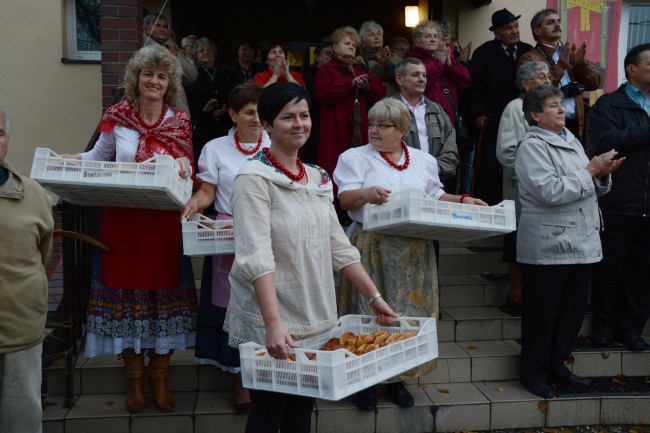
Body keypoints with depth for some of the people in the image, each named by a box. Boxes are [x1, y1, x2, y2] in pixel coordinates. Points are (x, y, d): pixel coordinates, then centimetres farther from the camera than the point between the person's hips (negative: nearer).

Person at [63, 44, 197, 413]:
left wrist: (184, 165, -15)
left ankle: (160, 376, 21)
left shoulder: (180, 122, 3)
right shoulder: (118, 117, 3)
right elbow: (100, 157, 12)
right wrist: (68, 160, -5)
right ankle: (134, 378, 22)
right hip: (123, 220, 0)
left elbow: (188, 170, 7)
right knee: (125, 292, 5)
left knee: (163, 292, 4)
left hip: (164, 222, 0)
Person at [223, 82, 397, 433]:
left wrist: (374, 297, 7)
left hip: (314, 319, 6)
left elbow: (338, 245, 12)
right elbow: (256, 257, -23)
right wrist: (274, 324, -32)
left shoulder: (316, 178, 9)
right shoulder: (255, 179, -13)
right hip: (269, 324, -6)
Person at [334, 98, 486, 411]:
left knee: (409, 310, 7)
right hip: (372, 248, -3)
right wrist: (366, 193, -27)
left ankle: (397, 377, 22)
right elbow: (346, 199, -7)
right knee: (369, 312, -1)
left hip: (414, 251, 4)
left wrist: (462, 200, 4)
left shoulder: (423, 160, 14)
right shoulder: (356, 157, 3)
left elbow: (435, 196, 19)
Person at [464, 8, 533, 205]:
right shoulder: (484, 53, 0)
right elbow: (473, 86, -3)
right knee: (488, 166, -3)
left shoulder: (528, 52, 9)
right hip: (491, 121, -3)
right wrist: (477, 114, -9)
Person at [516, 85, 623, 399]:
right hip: (549, 246, -8)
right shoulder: (532, 146, -10)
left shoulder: (571, 140, 16)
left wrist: (603, 174, -1)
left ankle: (557, 365, 31)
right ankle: (534, 373, 19)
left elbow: (592, 189, 20)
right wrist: (590, 171, -14)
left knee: (574, 308, 15)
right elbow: (550, 191, -22)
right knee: (542, 313, 4)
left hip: (581, 241, 8)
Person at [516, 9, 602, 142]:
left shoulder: (571, 52, 17)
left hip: (577, 125, 5)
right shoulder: (528, 59, -1)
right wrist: (560, 66, -16)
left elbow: (595, 82, 11)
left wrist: (581, 63, -6)